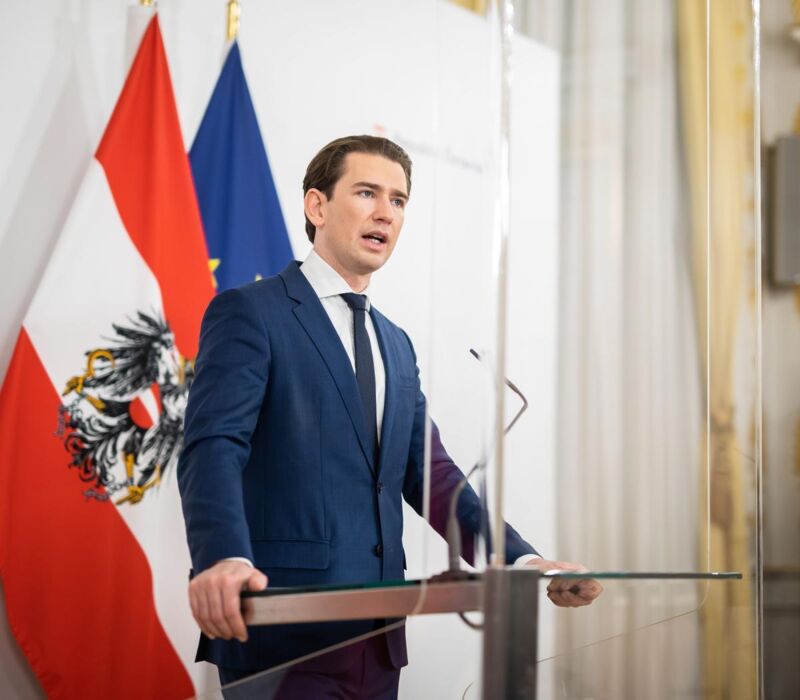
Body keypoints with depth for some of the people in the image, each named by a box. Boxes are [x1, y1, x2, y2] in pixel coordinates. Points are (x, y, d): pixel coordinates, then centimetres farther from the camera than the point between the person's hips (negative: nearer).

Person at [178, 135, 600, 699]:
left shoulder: (397, 346, 19)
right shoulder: (249, 313, -4)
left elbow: (430, 475, 16)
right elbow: (212, 448, -17)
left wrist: (522, 560, 3)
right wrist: (223, 559, -35)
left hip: (377, 639, 7)